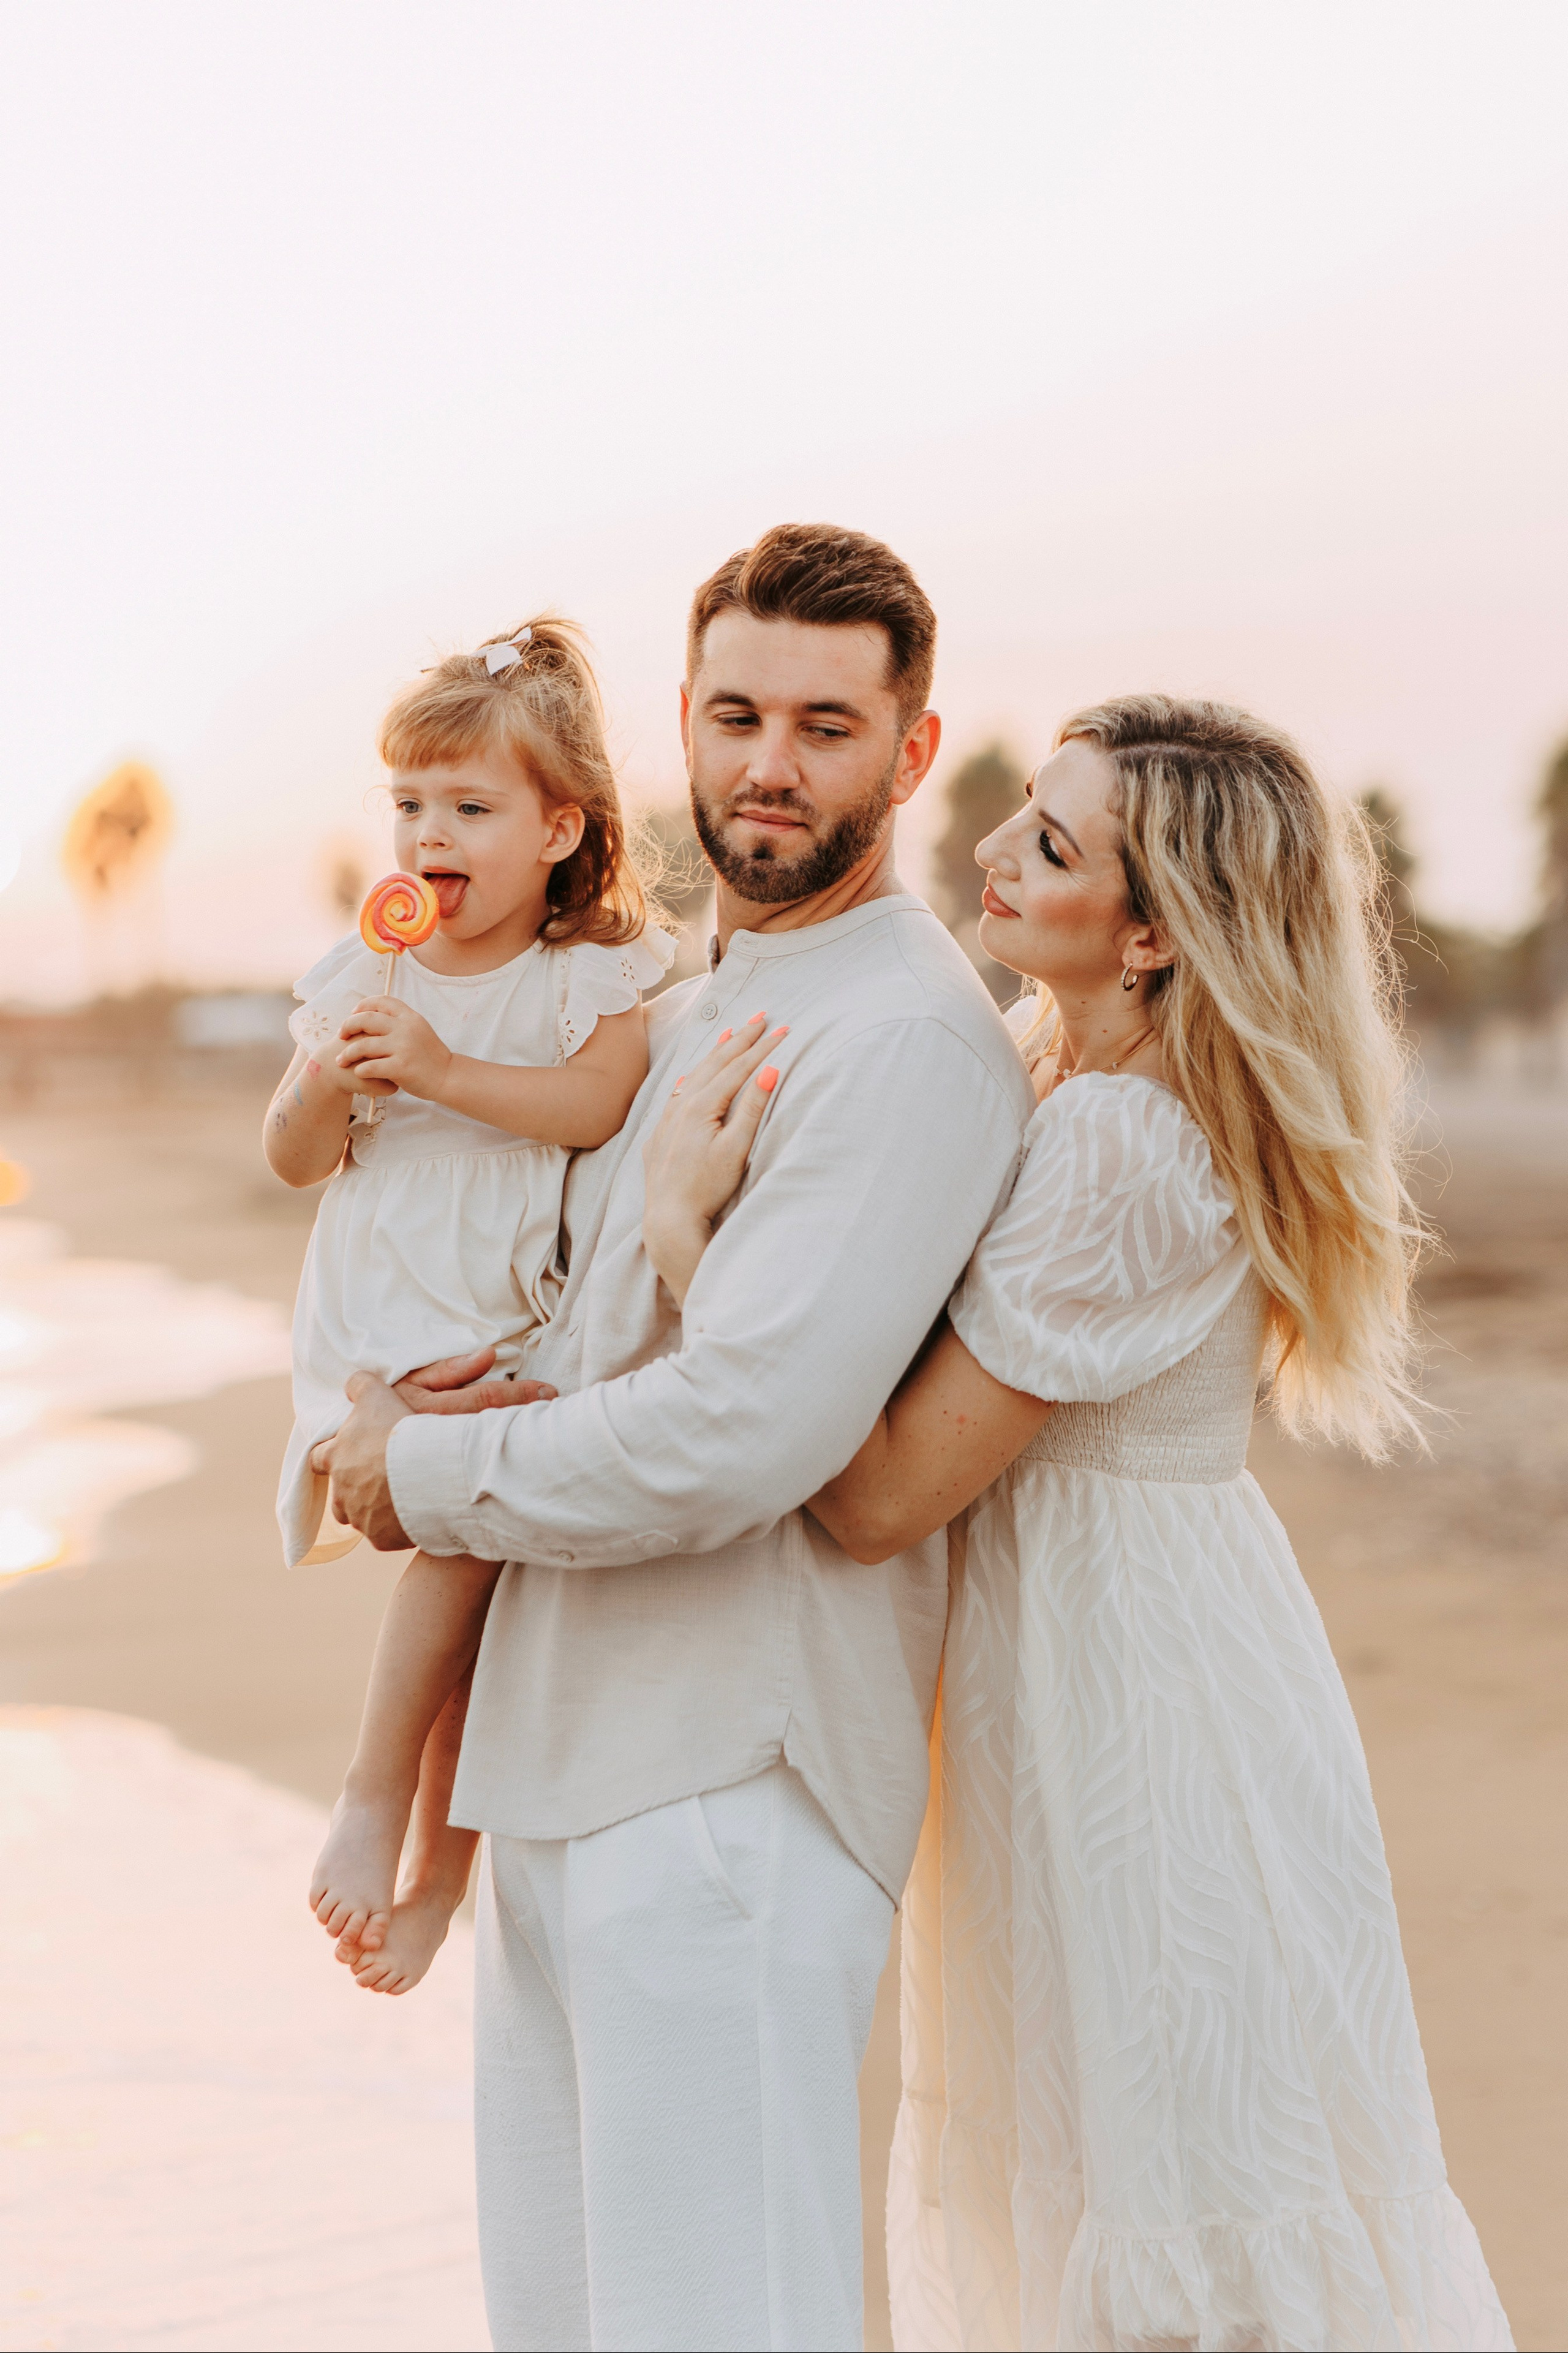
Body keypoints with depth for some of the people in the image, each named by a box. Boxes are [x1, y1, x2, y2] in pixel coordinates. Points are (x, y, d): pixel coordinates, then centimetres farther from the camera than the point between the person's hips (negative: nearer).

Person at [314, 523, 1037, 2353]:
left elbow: (738, 1436, -22)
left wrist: (424, 1477, -8)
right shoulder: (684, 1014, 17)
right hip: (565, 1756, 9)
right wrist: (413, 1406, 3)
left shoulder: (906, 1037, -14)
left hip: (731, 1774, -9)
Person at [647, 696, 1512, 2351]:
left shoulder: (1120, 1153, -26)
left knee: (1181, 2185, 6)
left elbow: (880, 1495, -26)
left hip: (1132, 1701, -9)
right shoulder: (1071, 1068, 3)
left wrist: (683, 1224, -23)